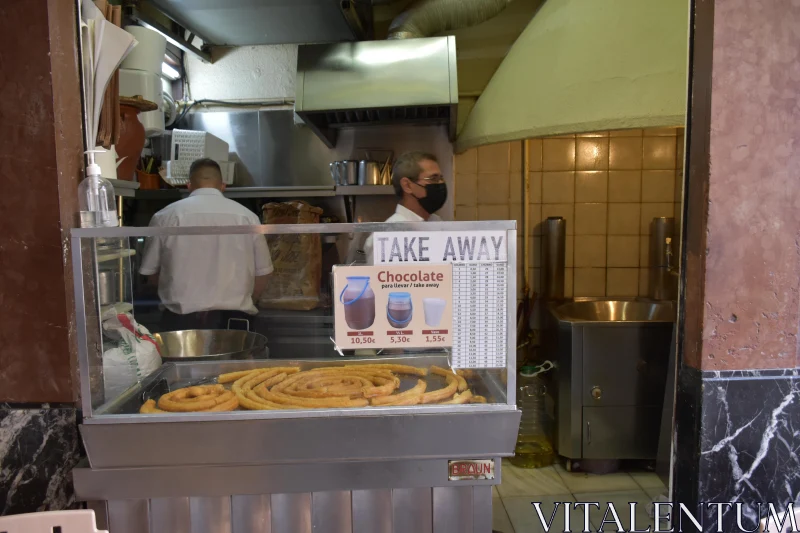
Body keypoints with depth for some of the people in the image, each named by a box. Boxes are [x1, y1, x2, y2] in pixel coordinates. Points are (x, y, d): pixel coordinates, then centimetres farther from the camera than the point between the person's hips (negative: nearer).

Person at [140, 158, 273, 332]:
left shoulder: (165, 216, -1)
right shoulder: (247, 217, 1)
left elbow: (151, 273, 9)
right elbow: (261, 277, 6)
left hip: (182, 320, 0)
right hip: (232, 320, 1)